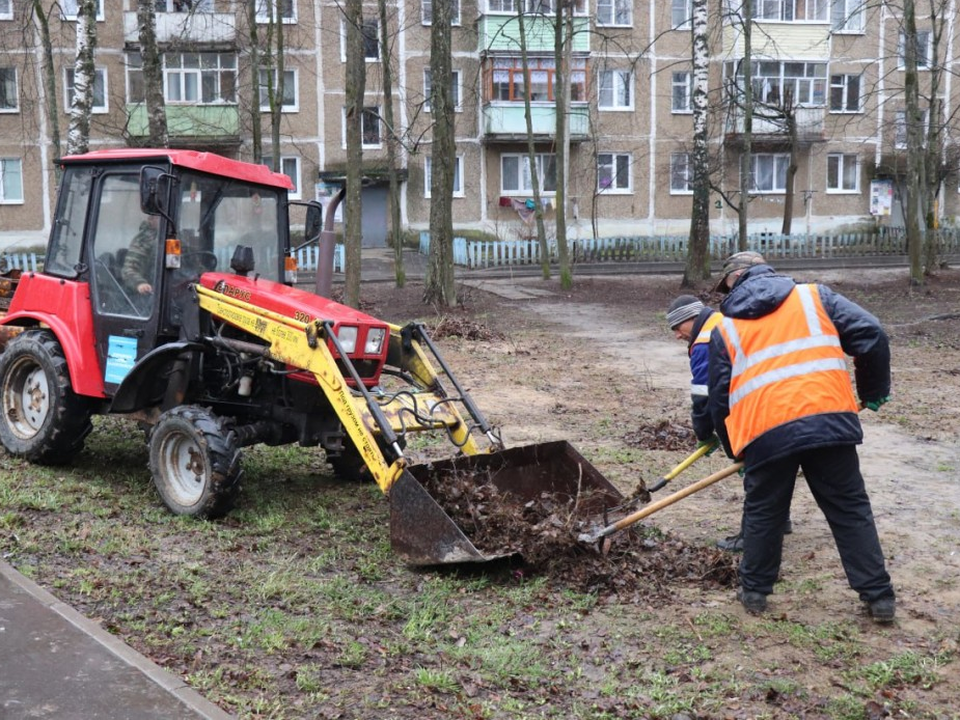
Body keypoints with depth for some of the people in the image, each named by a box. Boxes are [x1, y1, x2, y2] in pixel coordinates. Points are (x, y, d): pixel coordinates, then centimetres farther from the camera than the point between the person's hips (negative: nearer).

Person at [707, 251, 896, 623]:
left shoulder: (725, 329, 16)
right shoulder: (814, 296, 15)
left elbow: (719, 399, 15)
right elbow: (870, 335, 4)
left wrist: (735, 450, 28)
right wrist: (873, 392, 17)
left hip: (765, 433, 0)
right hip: (830, 421, 1)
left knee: (762, 515, 19)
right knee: (851, 512, 12)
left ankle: (754, 590, 29)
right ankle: (879, 597, 16)